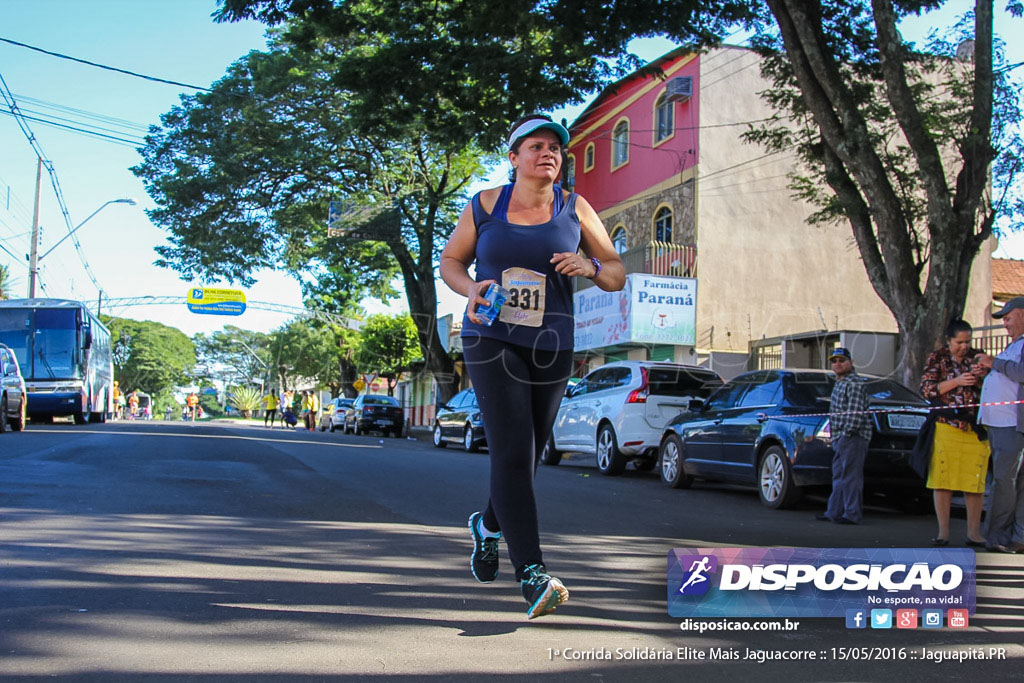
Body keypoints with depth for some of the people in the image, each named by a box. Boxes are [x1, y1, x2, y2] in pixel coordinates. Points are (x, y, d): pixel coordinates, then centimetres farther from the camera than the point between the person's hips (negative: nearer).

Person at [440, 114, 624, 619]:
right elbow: (450, 260, 13)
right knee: (512, 451, -17)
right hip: (491, 340, -2)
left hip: (550, 349, 3)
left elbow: (617, 275, 7)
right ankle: (532, 575, -21)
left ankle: (489, 525, 44)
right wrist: (470, 289, -9)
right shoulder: (485, 205, 3)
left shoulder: (575, 210, 5)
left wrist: (591, 266, -16)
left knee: (523, 455, 12)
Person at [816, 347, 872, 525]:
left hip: (852, 437, -10)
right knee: (839, 476, 13)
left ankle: (853, 514, -7)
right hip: (841, 438, 10)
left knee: (850, 476, -9)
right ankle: (834, 512, 18)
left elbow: (856, 412, -20)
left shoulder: (855, 383, -11)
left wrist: (847, 432, -20)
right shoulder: (840, 382, 21)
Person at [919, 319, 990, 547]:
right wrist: (957, 381, -13)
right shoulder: (937, 358, 6)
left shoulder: (977, 357, 11)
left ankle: (974, 532, 8)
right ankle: (943, 532, 6)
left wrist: (982, 378, -8)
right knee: (942, 479, -2)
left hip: (976, 428, 2)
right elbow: (926, 389, -2)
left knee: (975, 481, -1)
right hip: (945, 426, -1)